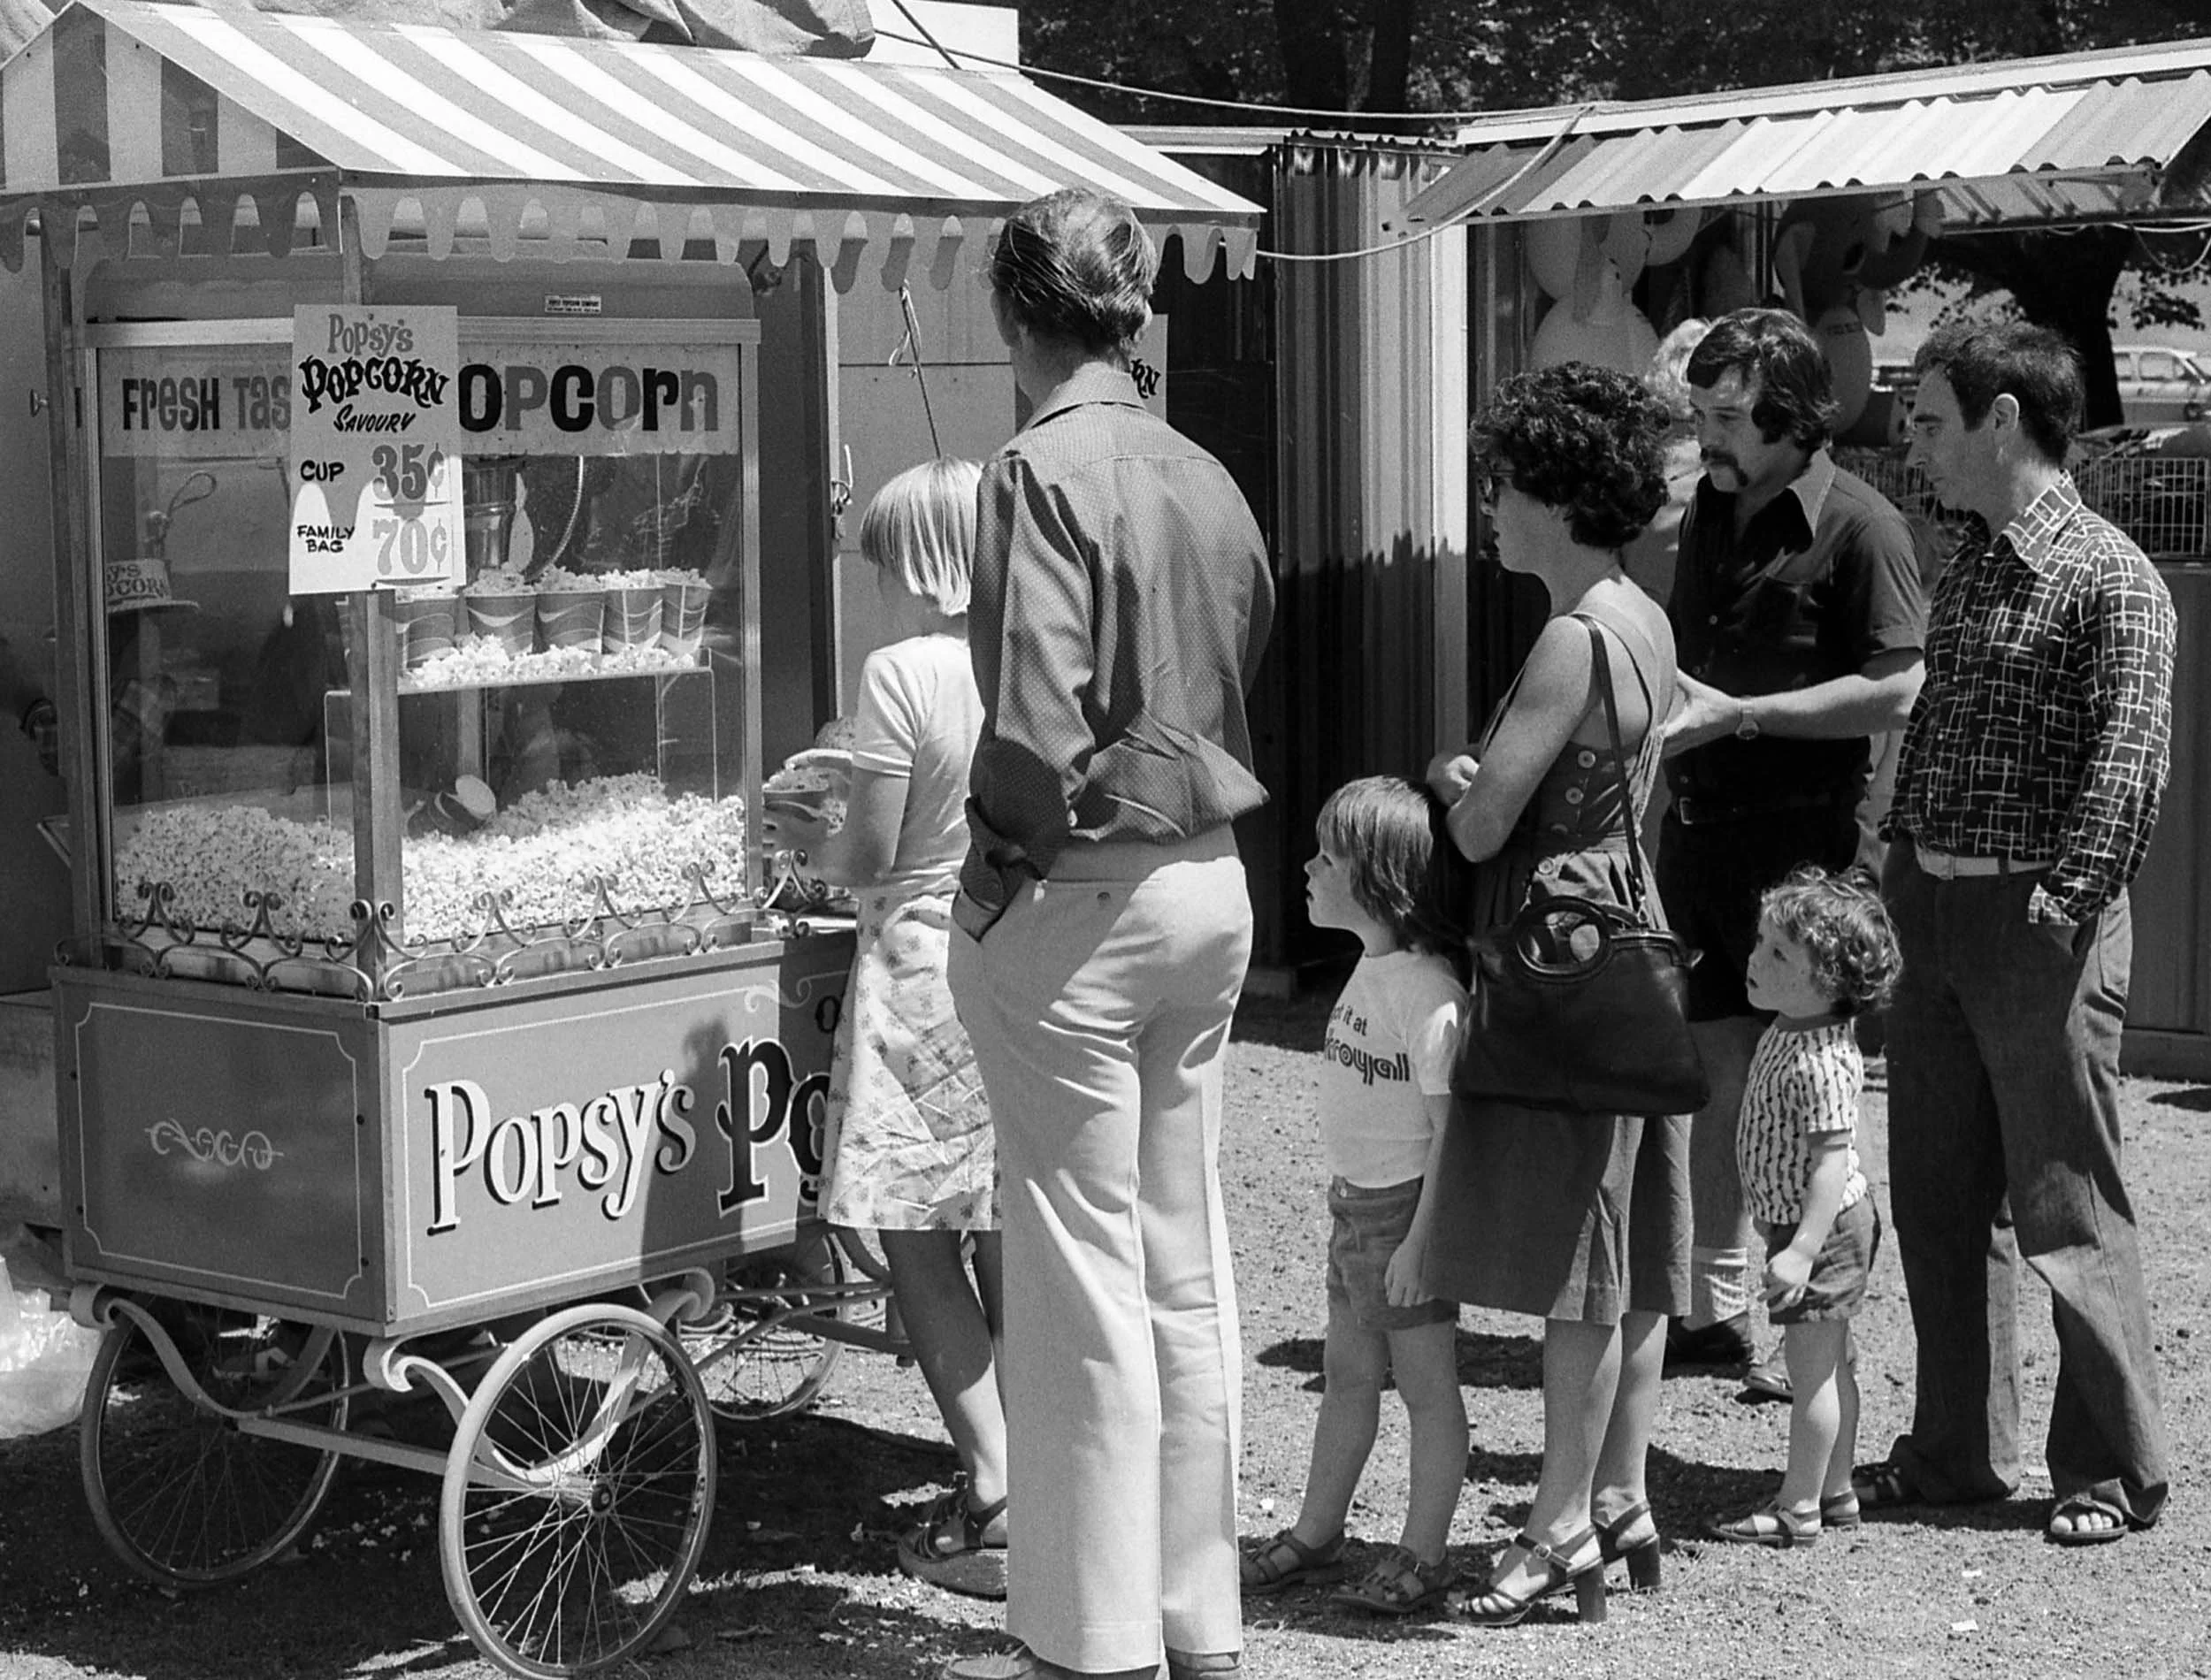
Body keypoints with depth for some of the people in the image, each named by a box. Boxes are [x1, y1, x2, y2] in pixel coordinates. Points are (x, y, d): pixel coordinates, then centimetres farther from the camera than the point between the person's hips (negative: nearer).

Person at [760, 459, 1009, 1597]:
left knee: (916, 1241, 2)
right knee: (1002, 1239, 15)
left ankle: (993, 1501, -3)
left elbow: (870, 855, -13)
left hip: (923, 966, -6)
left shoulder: (903, 672, -14)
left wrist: (811, 841, 9)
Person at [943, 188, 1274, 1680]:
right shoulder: (1208, 477, 9)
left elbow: (1038, 717, -22)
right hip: (1214, 884, 8)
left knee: (1083, 1280, 0)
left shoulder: (1046, 469, -14)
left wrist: (1006, 853, -7)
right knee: (1187, 1266, 14)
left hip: (1078, 896, -8)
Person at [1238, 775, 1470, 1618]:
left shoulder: (1427, 989, -22)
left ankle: (1421, 1556, 12)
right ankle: (1315, 1534, 28)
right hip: (1355, 1200, 9)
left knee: (1425, 1384, 3)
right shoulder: (1370, 966, 7)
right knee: (1347, 1376, 17)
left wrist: (1419, 1239, -22)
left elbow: (1451, 1125, -22)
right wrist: (1351, 1196, 18)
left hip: (1407, 1207, -9)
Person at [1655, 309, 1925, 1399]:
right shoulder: (1707, 513, 14)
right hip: (1696, 822, 7)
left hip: (1798, 836, -7)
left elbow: (1896, 693, -17)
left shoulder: (1857, 527, -10)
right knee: (1714, 1073, 10)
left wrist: (1735, 715, -18)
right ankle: (1719, 1305, 19)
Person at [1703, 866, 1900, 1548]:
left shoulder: (1819, 1062, -26)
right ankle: (1835, 1491, 28)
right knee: (1832, 1364, 18)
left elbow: (1832, 1160, -29)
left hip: (1823, 1225, -10)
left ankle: (1798, 1508, 7)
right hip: (1802, 1222, 10)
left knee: (1812, 1366, -1)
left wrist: (1803, 1249, -32)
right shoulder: (1786, 1031, 5)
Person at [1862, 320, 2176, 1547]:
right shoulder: (1964, 569, 14)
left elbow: (2130, 758, -16)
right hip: (1929, 911, 8)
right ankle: (1957, 1451, 22)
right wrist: (1899, 871, 12)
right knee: (1938, 1199, 11)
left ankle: (2116, 1466, 12)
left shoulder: (2109, 580, -10)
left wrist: (2068, 900, -22)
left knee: (2065, 1205, 0)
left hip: (2037, 918, -8)